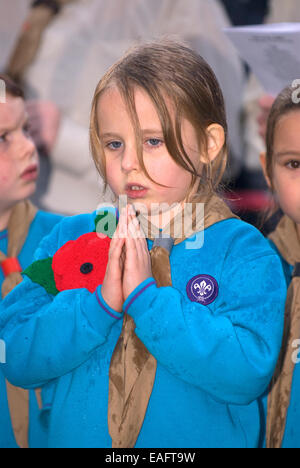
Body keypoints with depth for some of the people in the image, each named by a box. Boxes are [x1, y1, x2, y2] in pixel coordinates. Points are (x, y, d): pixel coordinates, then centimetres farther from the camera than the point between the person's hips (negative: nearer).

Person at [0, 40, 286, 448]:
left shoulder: (244, 251, -10)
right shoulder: (70, 240, -3)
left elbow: (248, 373, -23)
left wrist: (145, 296, -24)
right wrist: (100, 303, -22)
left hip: (202, 439, -2)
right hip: (75, 437, 2)